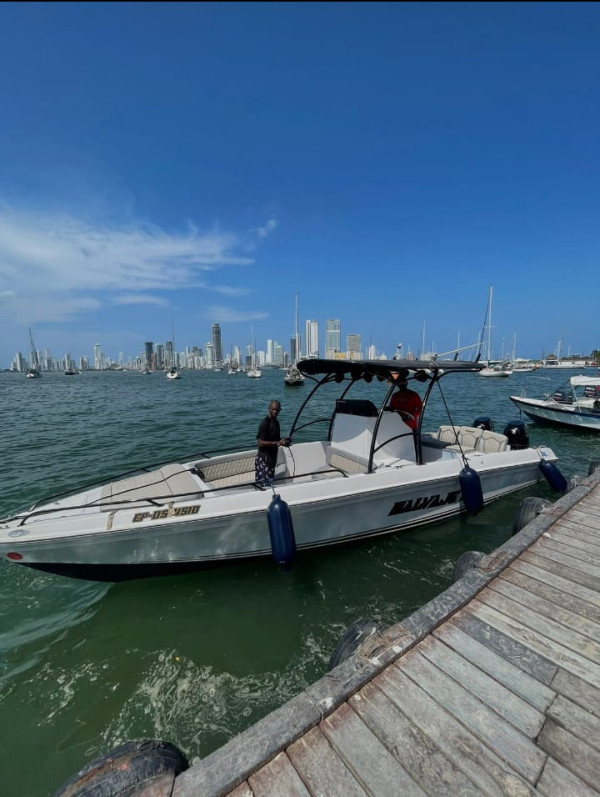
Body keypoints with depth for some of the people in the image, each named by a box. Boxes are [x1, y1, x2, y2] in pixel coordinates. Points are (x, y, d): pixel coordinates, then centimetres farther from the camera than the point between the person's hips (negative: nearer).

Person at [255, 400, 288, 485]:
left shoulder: (276, 422, 11)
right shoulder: (265, 423, -16)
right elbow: (260, 443, -21)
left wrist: (282, 440, 1)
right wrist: (278, 443, -23)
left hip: (272, 458, 9)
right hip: (263, 459, -9)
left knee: (270, 482, 14)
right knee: (264, 484, -7)